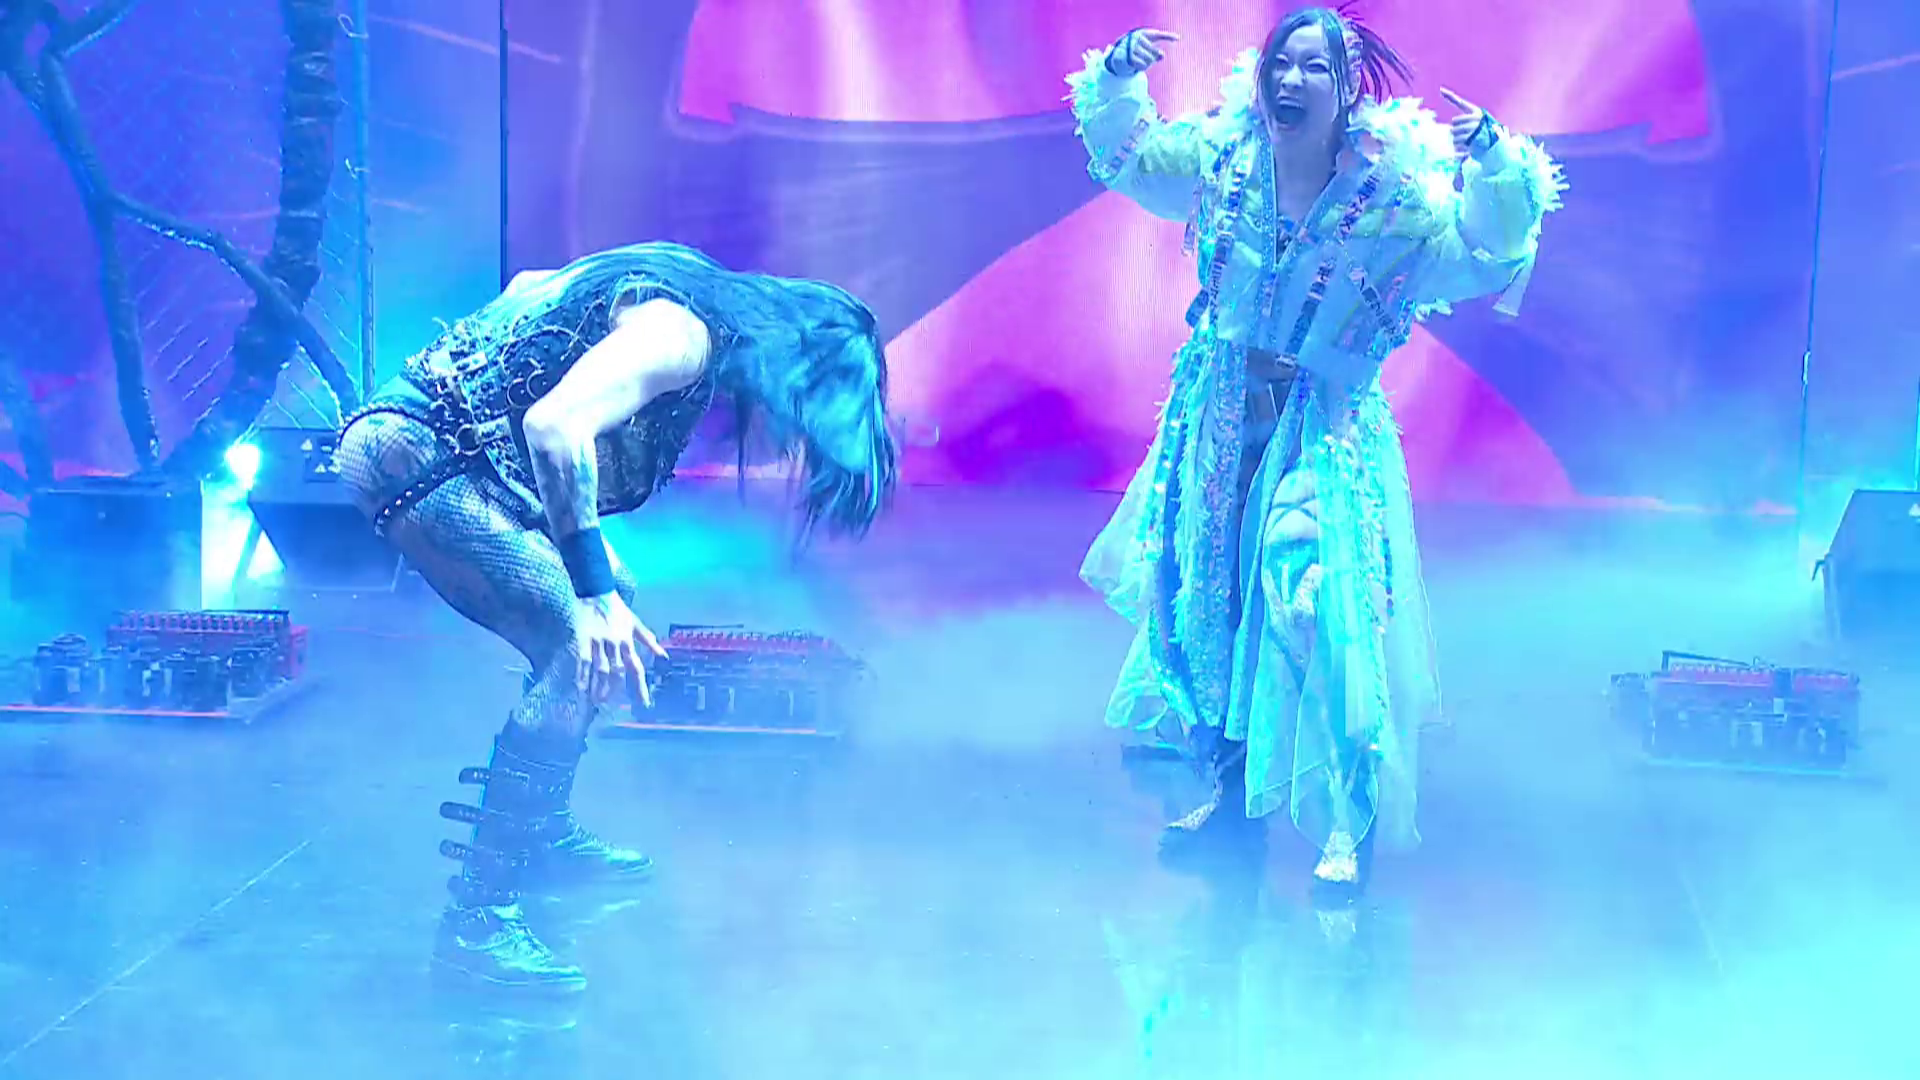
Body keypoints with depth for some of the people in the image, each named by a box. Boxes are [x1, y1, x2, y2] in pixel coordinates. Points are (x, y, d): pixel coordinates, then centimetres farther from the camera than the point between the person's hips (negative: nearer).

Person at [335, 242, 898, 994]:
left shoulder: (694, 292, 12)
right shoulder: (681, 339, -16)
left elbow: (528, 287, 23)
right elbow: (556, 427, -29)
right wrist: (593, 594, -27)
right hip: (417, 451, -10)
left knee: (614, 605, 19)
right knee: (586, 650, -17)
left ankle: (543, 840, 28)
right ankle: (477, 920, -18)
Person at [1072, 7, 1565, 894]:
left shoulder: (1392, 188, -10)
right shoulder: (1225, 159, 0)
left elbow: (1486, 248, -15)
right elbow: (1123, 154, 14)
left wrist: (1494, 164, -30)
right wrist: (1118, 77, -2)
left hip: (1328, 431, -4)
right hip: (1221, 415, 4)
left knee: (1326, 611, -13)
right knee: (1208, 590, 12)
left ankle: (1348, 825, -2)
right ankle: (1234, 785, 31)